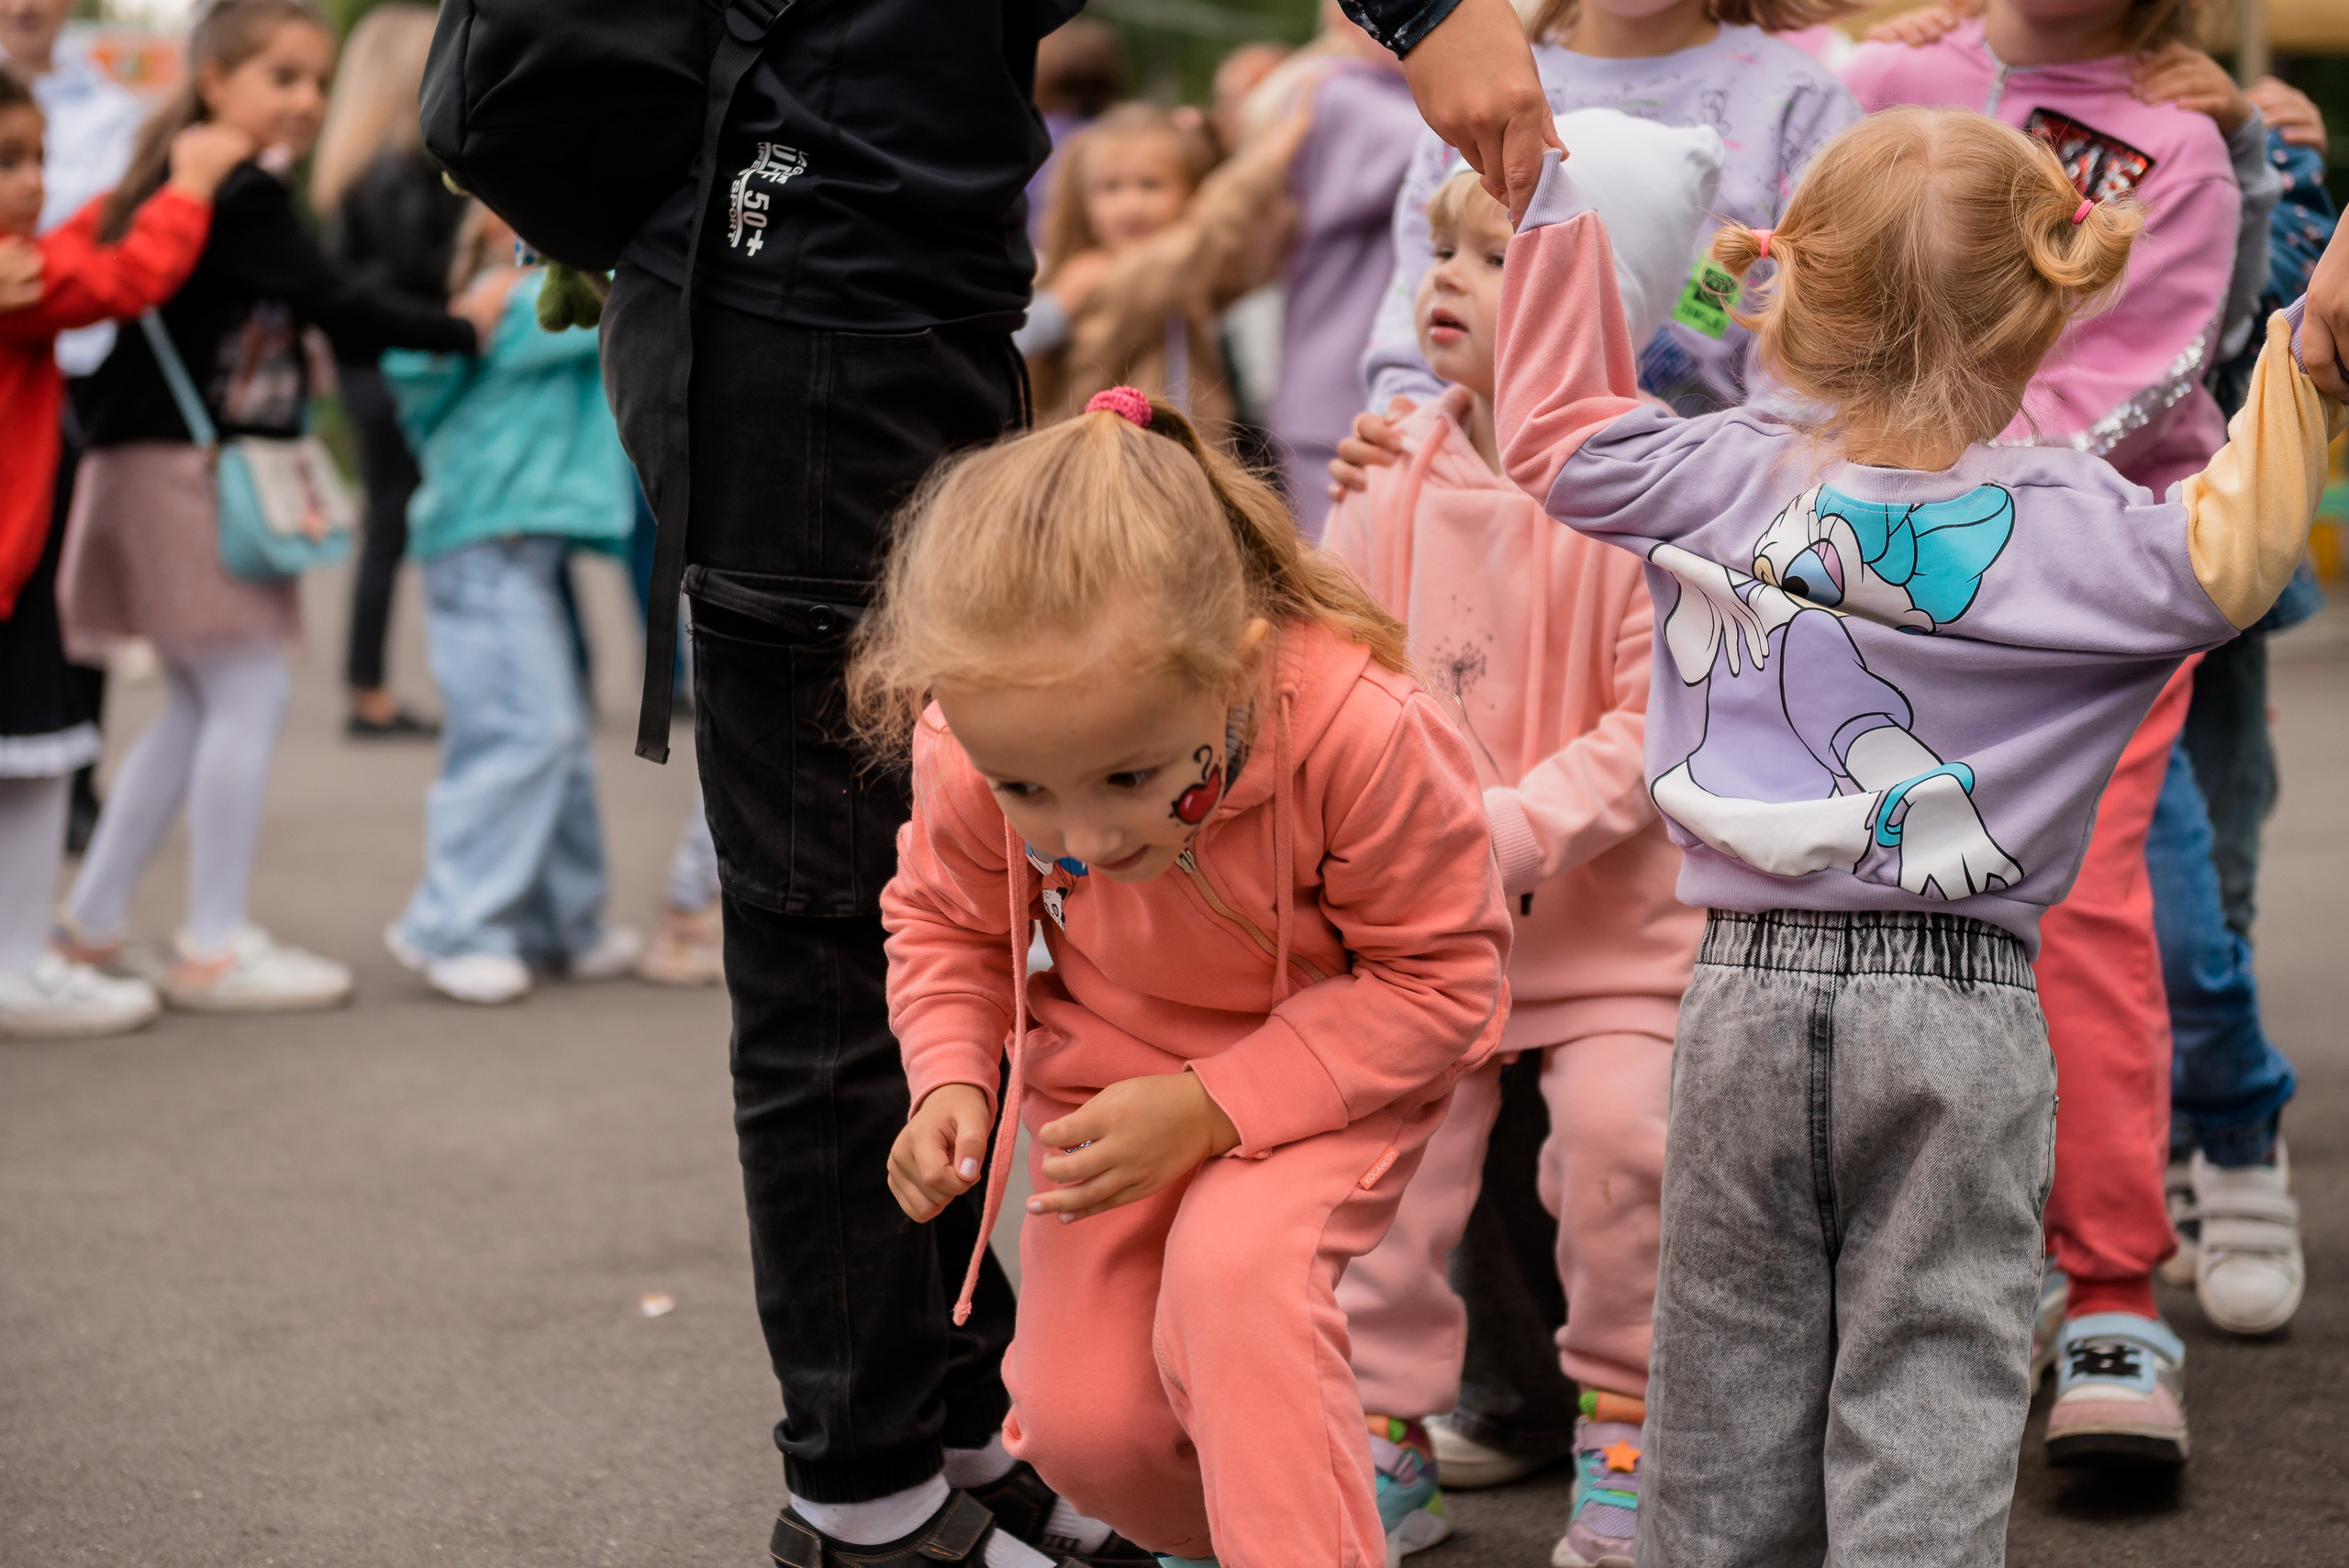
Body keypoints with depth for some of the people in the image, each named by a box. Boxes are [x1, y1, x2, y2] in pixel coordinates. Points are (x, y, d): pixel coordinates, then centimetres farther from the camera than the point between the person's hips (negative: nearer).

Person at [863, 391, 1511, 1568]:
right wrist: (951, 1081, -19)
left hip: (1331, 1072, -3)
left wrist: (1211, 1109, -29)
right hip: (1109, 1071, 4)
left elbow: (1436, 977, -21)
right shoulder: (973, 753, -25)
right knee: (1083, 1424, -4)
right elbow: (944, 921, 0)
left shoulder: (1361, 733, -36)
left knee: (1234, 1273, -33)